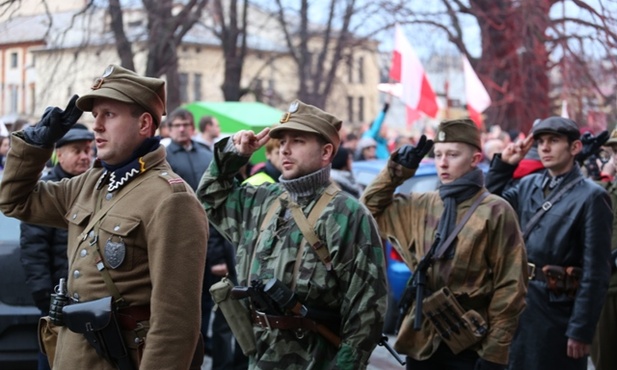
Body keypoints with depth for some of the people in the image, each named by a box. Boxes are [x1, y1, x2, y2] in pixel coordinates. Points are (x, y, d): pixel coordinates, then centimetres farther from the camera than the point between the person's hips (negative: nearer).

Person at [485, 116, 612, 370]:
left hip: (558, 309, -6)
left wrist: (581, 330, -16)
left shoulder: (591, 197, -12)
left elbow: (595, 272, -14)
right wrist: (503, 165, 2)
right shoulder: (528, 185, 8)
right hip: (518, 301, 6)